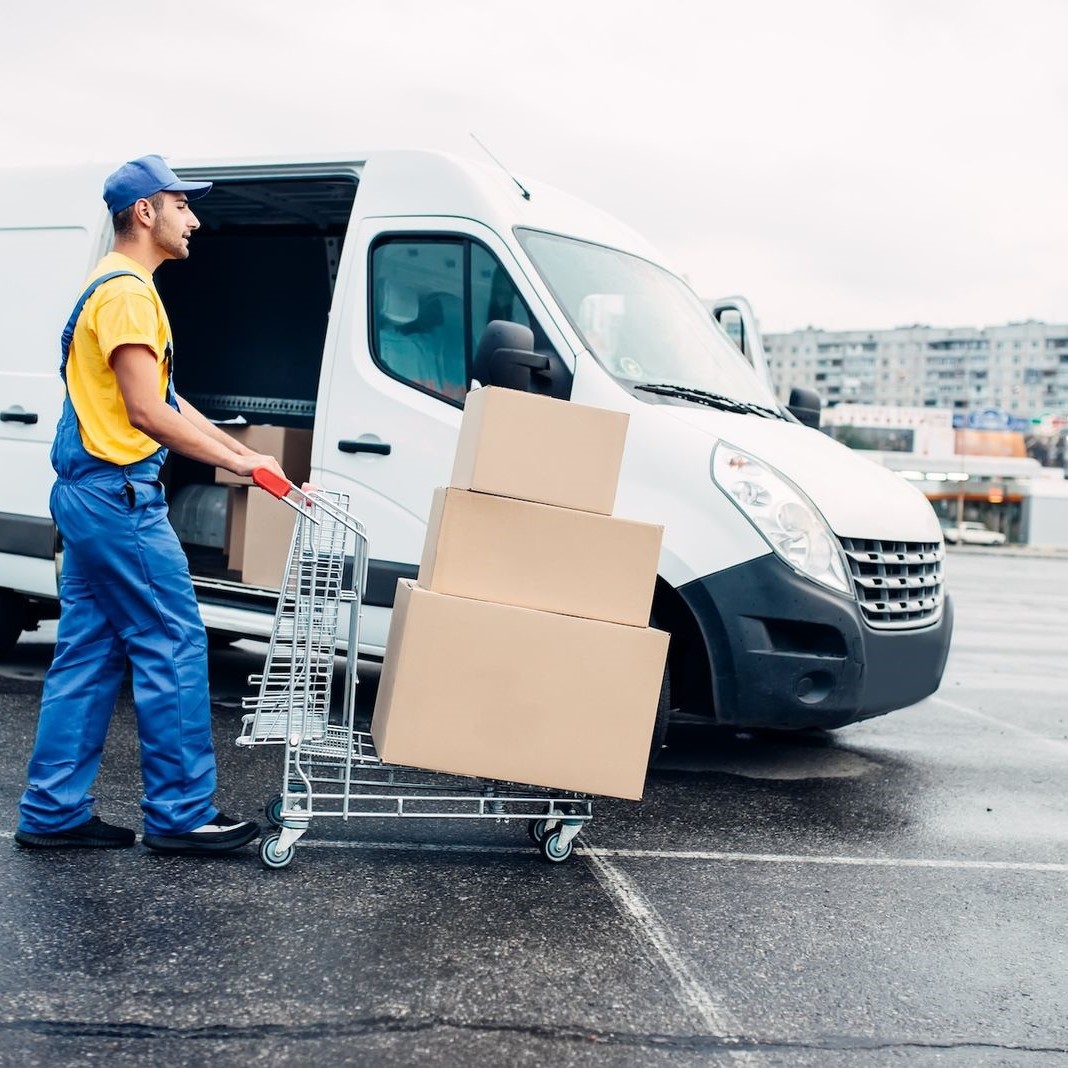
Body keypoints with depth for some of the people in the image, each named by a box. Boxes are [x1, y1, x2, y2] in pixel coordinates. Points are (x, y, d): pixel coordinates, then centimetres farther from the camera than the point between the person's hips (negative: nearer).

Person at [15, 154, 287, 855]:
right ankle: (181, 814, 4)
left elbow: (166, 402, 19)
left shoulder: (115, 286, 20)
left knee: (90, 655, 12)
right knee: (174, 648, -4)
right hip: (119, 494, -11)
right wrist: (238, 462, -14)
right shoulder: (128, 291, -13)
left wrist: (245, 454, 14)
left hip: (89, 494, 11)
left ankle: (52, 812, 18)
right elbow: (145, 413, -20)